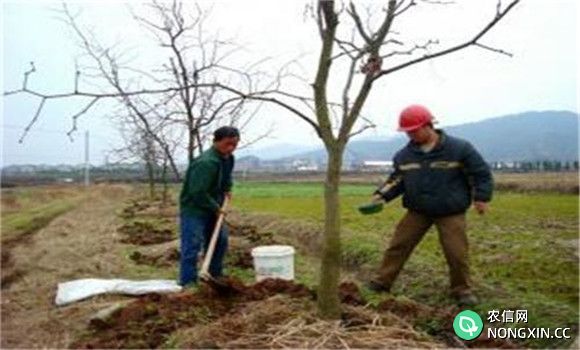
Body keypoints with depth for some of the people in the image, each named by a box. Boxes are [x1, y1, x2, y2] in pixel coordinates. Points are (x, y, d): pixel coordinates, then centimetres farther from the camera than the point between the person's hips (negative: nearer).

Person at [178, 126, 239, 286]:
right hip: (193, 209, -9)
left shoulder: (228, 158, 1)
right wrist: (216, 208, -19)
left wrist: (227, 189, 7)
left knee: (220, 240, 17)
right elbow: (198, 192, -29)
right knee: (191, 247, -9)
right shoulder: (206, 163, -29)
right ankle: (187, 284, 0)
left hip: (211, 208, 10)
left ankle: (216, 276, 33)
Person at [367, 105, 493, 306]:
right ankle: (382, 282, 13)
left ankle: (462, 290, 23)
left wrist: (482, 197, -10)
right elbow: (397, 179, 9)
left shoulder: (459, 148, -10)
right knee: (398, 245, 2)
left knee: (456, 253, 0)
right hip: (417, 211, 3)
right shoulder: (404, 155, 1)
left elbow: (481, 173, -3)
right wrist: (382, 195, -6)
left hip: (451, 213, -3)